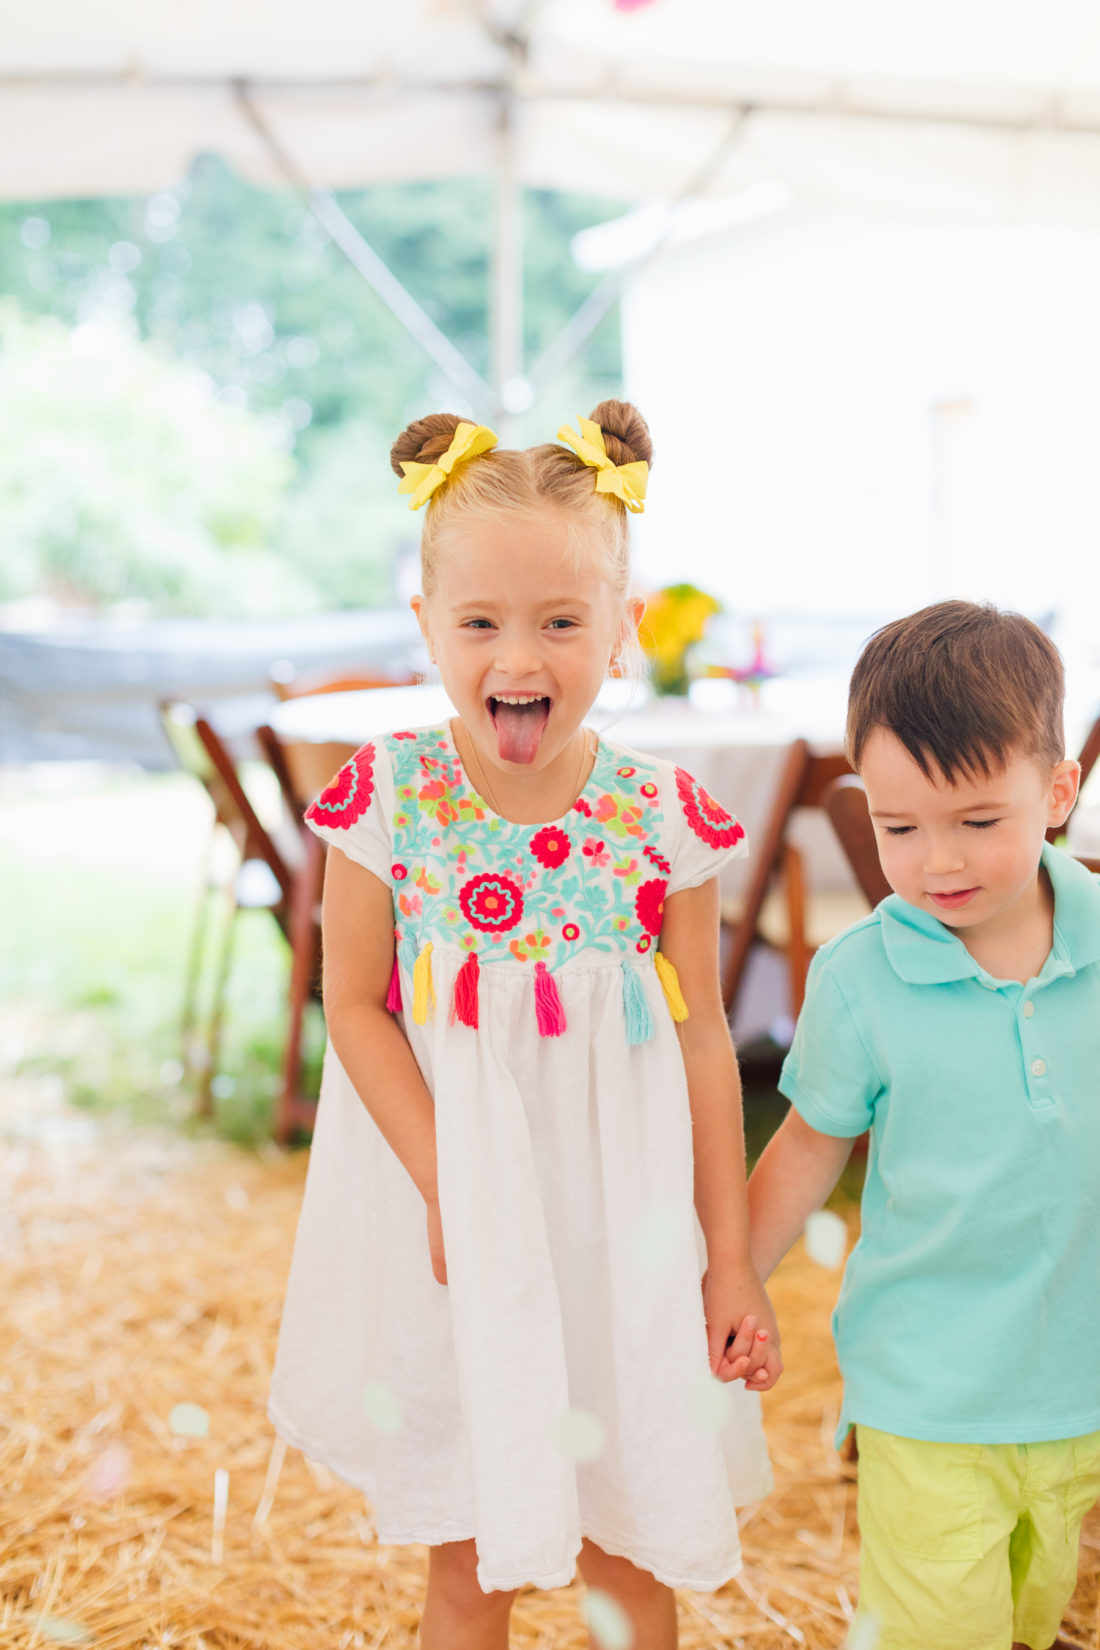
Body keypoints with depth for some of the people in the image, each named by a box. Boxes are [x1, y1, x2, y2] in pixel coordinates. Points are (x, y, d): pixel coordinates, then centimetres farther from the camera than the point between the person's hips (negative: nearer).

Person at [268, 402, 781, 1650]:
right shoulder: (389, 797, -11)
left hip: (616, 1208, 1)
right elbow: (356, 1004, -6)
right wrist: (441, 1181, -16)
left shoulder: (659, 817, -10)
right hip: (451, 1191, 0)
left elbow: (702, 1040, -4)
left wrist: (729, 1257, -2)